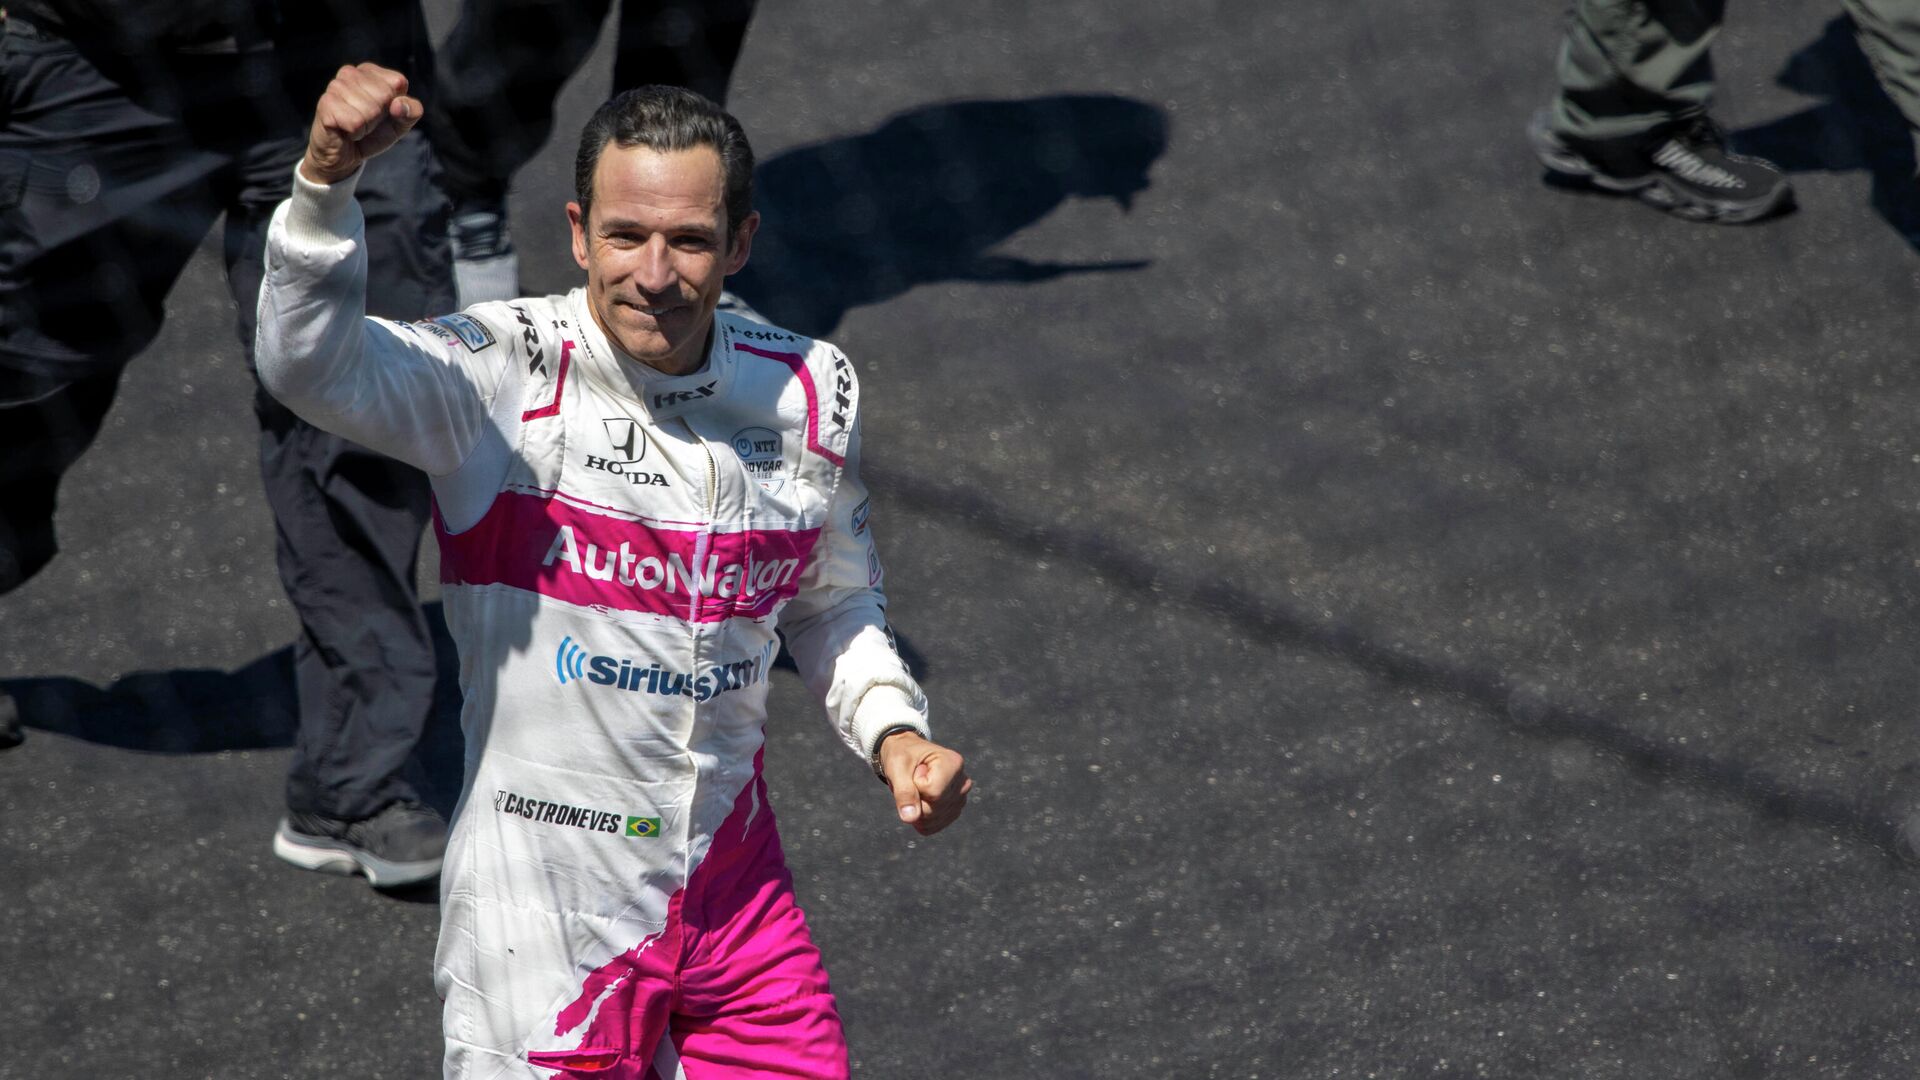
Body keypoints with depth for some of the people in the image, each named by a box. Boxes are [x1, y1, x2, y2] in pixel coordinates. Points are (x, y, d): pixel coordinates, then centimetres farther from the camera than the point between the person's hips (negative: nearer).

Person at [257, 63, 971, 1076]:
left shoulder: (810, 391, 1)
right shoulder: (505, 375, -15)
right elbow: (312, 366, -34)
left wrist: (891, 729, 2)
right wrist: (326, 182, -49)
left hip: (733, 892, 5)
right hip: (542, 907, -5)